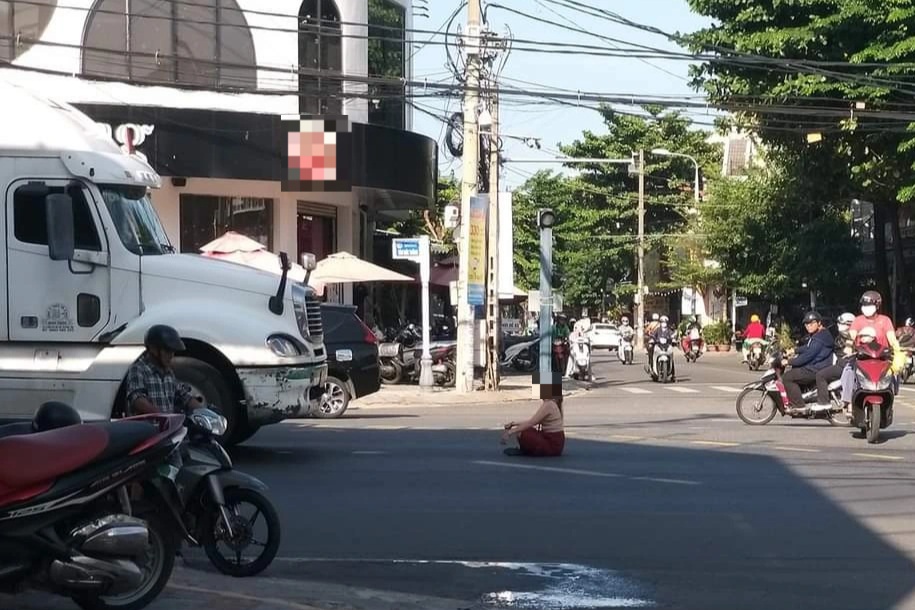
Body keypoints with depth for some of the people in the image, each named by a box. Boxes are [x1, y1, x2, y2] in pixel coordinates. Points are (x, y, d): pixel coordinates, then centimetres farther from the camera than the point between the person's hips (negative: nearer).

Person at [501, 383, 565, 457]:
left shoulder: (548, 405, -19)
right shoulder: (551, 403, 11)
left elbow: (531, 423, -19)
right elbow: (533, 422, 15)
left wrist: (510, 432, -14)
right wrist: (516, 424, 7)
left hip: (553, 445, -10)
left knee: (519, 432, -18)